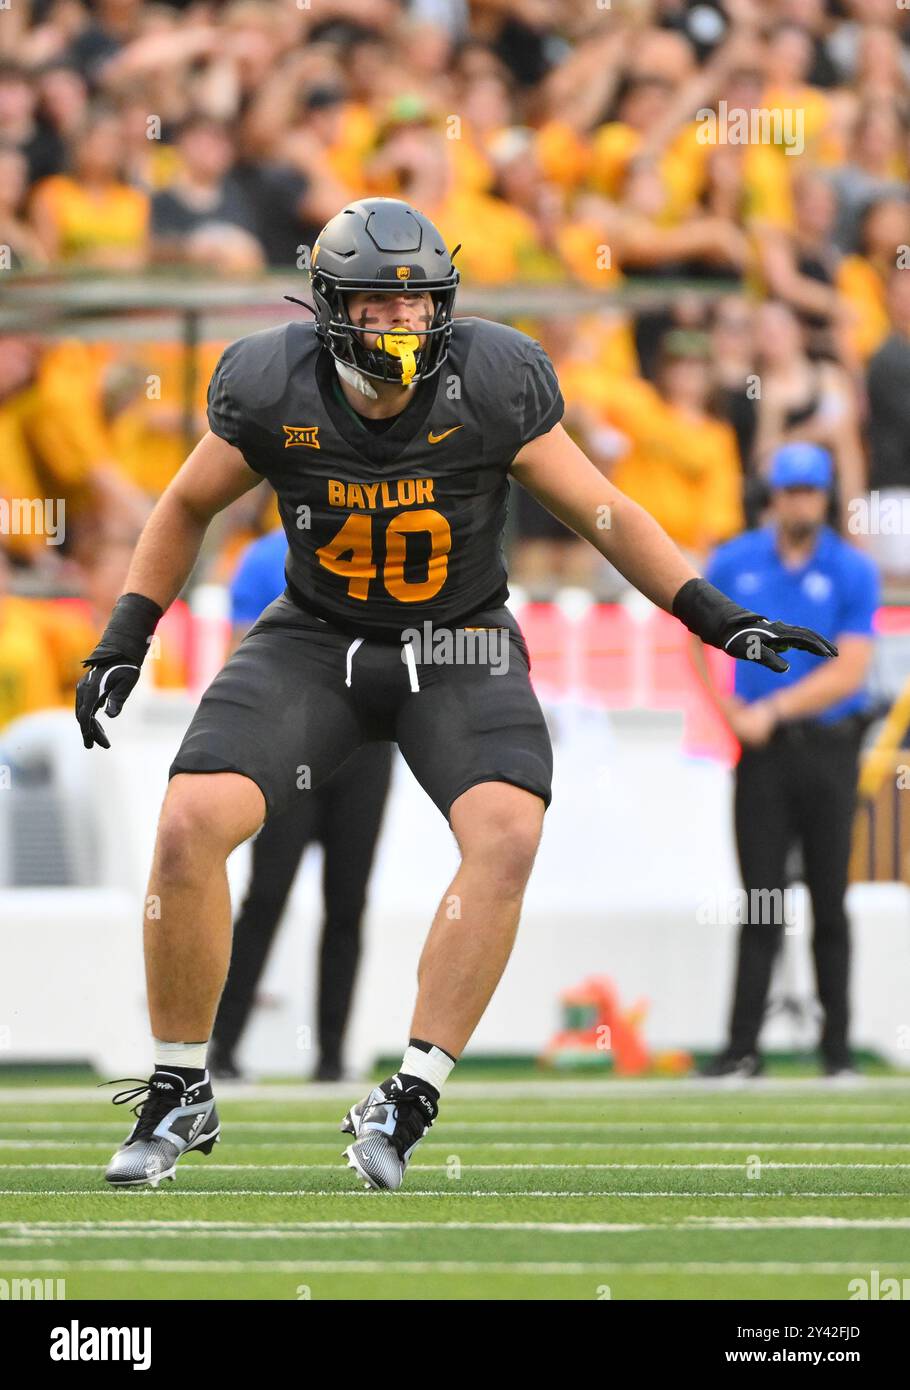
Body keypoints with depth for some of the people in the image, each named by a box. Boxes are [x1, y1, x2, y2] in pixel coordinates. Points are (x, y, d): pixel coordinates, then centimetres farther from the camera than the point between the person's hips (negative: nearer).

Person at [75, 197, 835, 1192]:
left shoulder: (490, 385, -15)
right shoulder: (273, 390, -13)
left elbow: (601, 512, -4)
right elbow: (188, 507, 7)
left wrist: (719, 618, -10)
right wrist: (124, 641, 3)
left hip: (457, 648, -1)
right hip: (314, 642, 1)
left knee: (508, 835, -28)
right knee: (188, 827, -19)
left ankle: (407, 1103, -21)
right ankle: (180, 1097, 0)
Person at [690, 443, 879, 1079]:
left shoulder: (853, 571, -2)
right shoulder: (734, 563, 6)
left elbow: (850, 670, -9)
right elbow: (698, 634, 20)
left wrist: (771, 710, -15)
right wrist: (724, 708, 5)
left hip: (829, 748, -1)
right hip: (761, 751, 1)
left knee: (831, 902, 2)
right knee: (762, 901, -2)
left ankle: (837, 1046, 7)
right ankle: (744, 1046, -3)